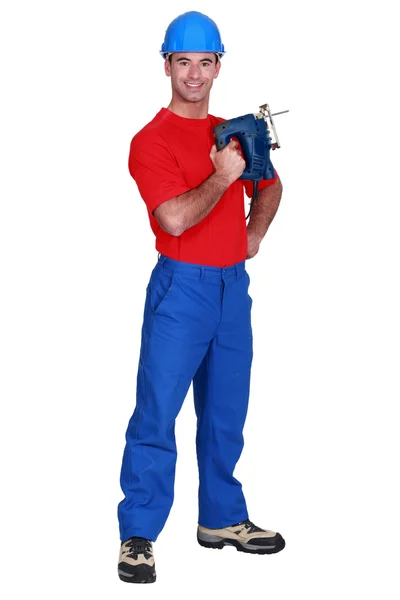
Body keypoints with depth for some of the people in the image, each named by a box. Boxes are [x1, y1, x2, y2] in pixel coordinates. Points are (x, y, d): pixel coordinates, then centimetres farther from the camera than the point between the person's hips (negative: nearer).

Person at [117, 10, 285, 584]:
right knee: (157, 413, -7)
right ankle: (138, 536, -2)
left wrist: (255, 233, 15)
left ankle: (222, 518, 25)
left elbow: (270, 186, 30)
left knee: (226, 413, 13)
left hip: (233, 285, 7)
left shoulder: (232, 134, 14)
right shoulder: (152, 140, -7)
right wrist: (222, 177, -15)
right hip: (182, 286, -7)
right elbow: (175, 218, -19)